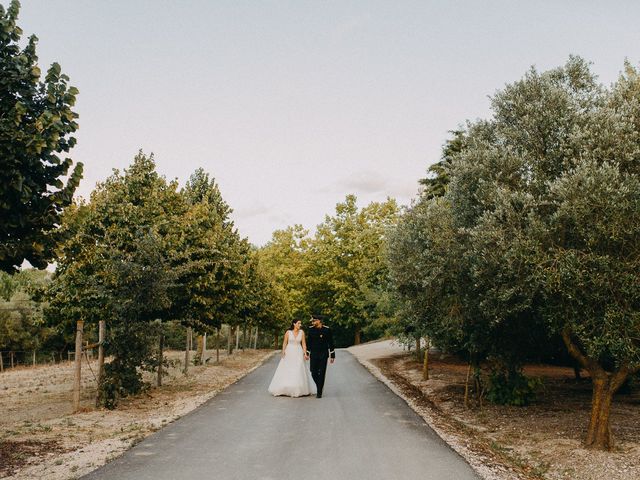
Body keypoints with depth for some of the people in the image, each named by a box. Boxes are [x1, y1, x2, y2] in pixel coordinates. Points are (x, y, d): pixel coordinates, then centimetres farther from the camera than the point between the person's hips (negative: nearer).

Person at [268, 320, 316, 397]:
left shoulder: (302, 332, 2)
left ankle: (300, 390, 9)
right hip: (289, 353, -1)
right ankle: (286, 390, 9)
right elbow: (284, 343, 0)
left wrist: (305, 353, -8)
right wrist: (283, 352, -13)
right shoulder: (288, 332, -1)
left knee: (299, 372, 1)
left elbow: (303, 343, 1)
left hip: (298, 354, 1)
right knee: (287, 371, 0)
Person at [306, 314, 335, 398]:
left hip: (323, 354, -2)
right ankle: (319, 386, 26)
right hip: (314, 354, 2)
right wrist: (307, 353, 8)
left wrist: (332, 355, 0)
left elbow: (331, 343, 0)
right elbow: (309, 342, 10)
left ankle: (319, 392, 6)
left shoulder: (327, 330, -6)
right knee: (314, 373, 0)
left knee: (322, 373, -1)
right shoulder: (311, 329, 0)